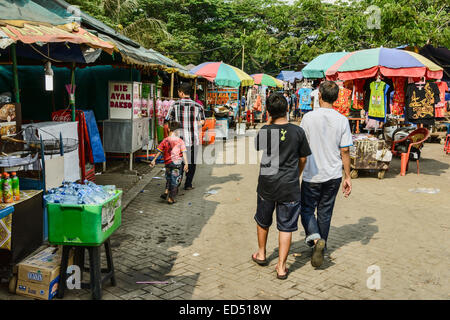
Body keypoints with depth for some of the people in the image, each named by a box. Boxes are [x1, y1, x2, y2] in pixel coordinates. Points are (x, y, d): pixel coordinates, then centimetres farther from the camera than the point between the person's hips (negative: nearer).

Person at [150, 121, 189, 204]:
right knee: (175, 181, 6)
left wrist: (154, 160, 14)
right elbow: (184, 153, -11)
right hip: (178, 163, -2)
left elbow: (159, 152, 5)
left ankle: (166, 192, 7)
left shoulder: (165, 141, -1)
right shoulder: (180, 141, -5)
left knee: (169, 179, 24)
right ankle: (171, 199, 8)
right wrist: (186, 164, -12)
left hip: (168, 163, 2)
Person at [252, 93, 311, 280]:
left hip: (267, 184, 2)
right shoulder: (297, 131, -8)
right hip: (289, 187, -1)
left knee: (263, 221, 22)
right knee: (286, 227, 7)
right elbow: (303, 159, 2)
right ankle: (281, 267, 10)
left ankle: (261, 254, 40)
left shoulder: (265, 130, -7)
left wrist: (269, 123, 13)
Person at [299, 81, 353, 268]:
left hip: (312, 175, -3)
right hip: (334, 175, 3)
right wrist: (348, 176, 5)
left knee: (307, 209, 10)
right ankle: (321, 247, 24)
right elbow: (345, 151, -3)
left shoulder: (309, 117, -9)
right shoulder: (342, 120, -4)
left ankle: (315, 238, -14)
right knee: (325, 212, 15)